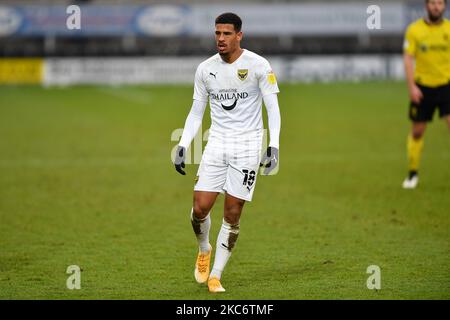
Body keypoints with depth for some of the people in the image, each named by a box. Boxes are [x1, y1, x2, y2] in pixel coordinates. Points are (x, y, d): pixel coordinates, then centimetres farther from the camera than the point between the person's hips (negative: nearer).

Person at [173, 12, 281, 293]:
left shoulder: (258, 65, -6)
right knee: (200, 208, -7)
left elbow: (273, 108, -4)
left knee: (232, 215, -3)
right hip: (217, 144, 3)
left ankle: (215, 275, 8)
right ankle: (204, 249, 25)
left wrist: (274, 146, -14)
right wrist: (183, 147, 4)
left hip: (247, 146, -3)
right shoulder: (205, 69, 5)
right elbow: (196, 112, 12)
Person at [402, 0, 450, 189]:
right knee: (417, 131, 9)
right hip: (422, 87, 0)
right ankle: (413, 173, 25)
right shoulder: (414, 30, -1)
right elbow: (408, 58, -4)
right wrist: (412, 86, -12)